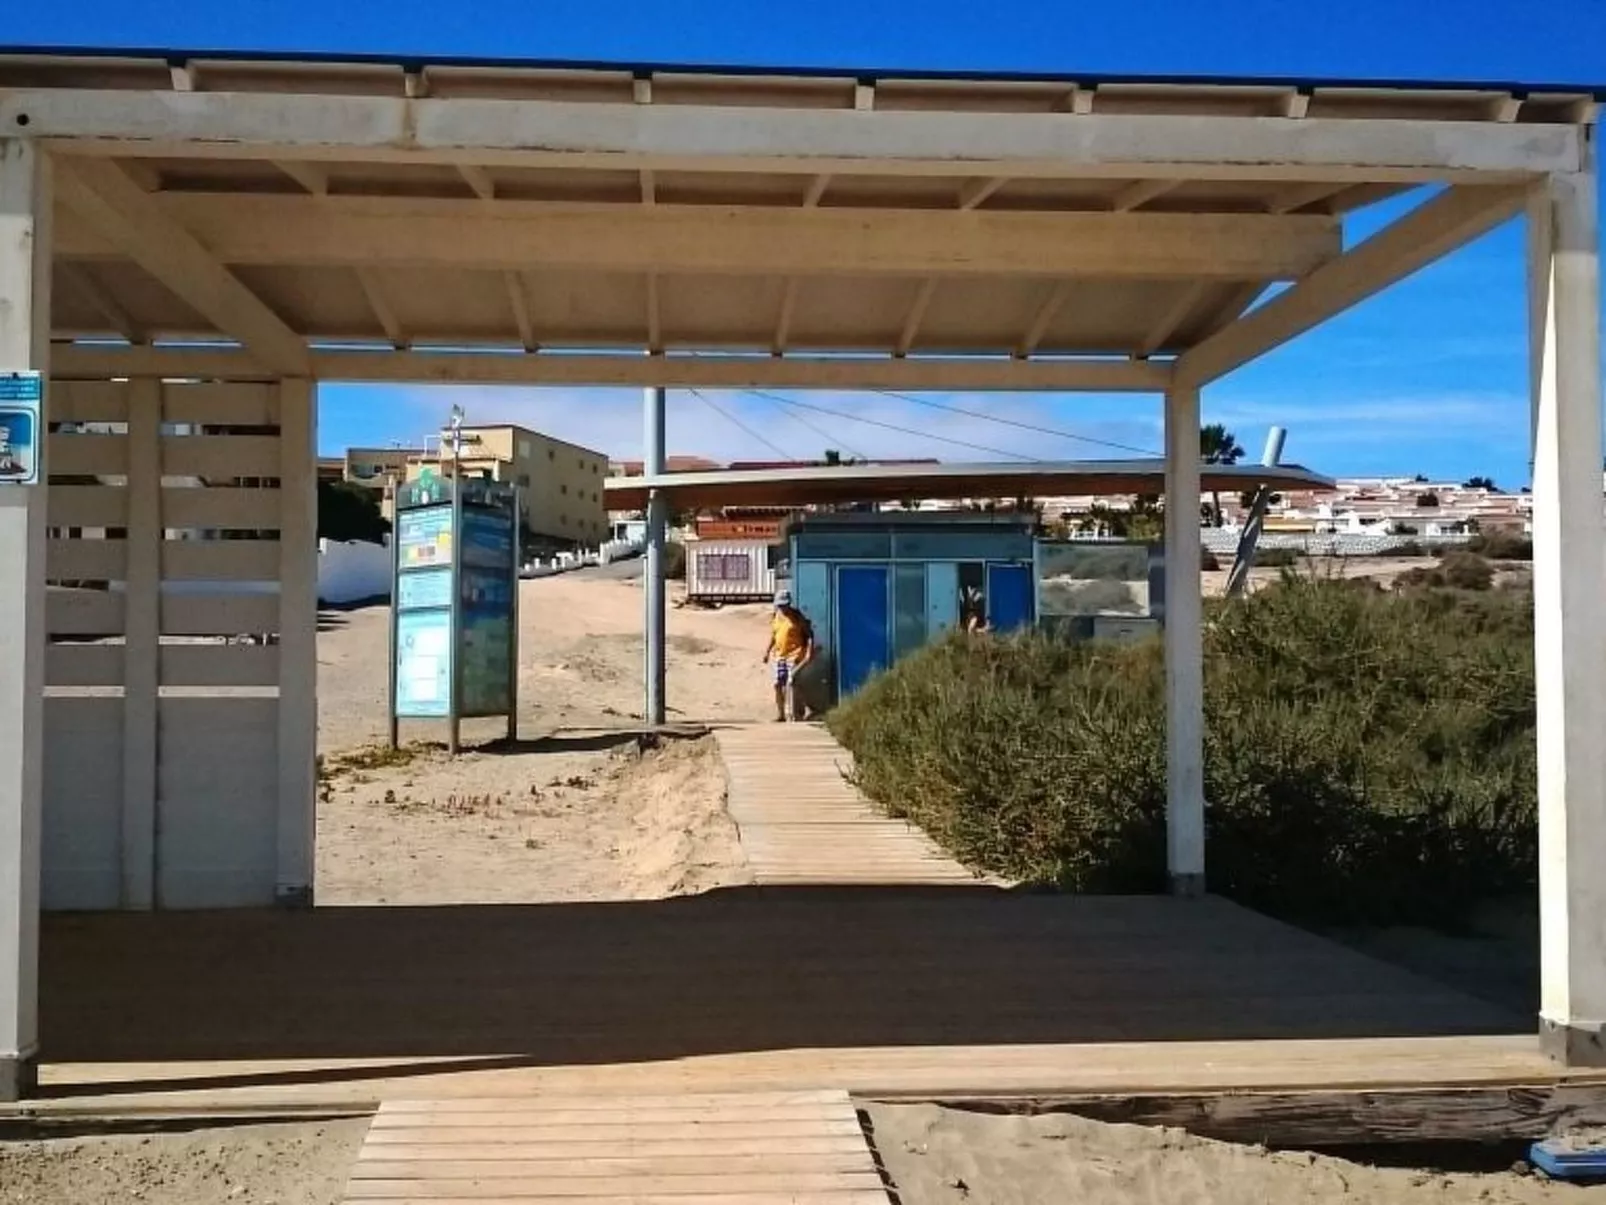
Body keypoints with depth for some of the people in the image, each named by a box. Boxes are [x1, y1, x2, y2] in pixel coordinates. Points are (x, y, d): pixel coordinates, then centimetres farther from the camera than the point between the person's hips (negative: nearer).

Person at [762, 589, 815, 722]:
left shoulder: (797, 617, -8)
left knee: (789, 684, -11)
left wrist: (810, 652, -16)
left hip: (794, 655, -6)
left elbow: (809, 634, -7)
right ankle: (780, 714, 15)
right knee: (778, 684, 5)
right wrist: (767, 651, 16)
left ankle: (792, 713, -5)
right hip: (779, 655, 6)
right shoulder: (776, 617, 9)